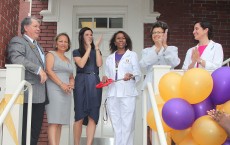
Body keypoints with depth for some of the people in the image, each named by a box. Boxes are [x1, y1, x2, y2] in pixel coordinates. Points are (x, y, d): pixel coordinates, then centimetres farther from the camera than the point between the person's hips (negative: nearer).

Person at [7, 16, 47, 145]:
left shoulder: (38, 46, 26)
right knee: (24, 132, -5)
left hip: (39, 95, 8)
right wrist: (38, 69, -22)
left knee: (35, 132, 9)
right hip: (27, 94, -8)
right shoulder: (18, 41, -2)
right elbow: (17, 58, -20)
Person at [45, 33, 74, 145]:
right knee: (53, 121, -13)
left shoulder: (68, 60, 24)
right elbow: (49, 71, -9)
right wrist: (61, 84, -17)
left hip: (66, 92, 6)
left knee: (60, 122, 3)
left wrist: (71, 84, 0)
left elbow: (71, 77, 23)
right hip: (54, 90, -6)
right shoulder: (51, 54, 5)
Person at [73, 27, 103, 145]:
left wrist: (96, 47, -1)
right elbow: (81, 64, -9)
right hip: (81, 83, -3)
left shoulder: (96, 51, 19)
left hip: (95, 84, 3)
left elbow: (99, 64, 0)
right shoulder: (77, 52, 10)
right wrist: (89, 48, -4)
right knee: (80, 116, -4)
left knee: (93, 116, -5)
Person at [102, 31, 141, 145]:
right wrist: (105, 78, -2)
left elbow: (138, 74, 3)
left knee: (127, 123, -9)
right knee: (116, 123, 3)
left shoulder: (132, 55, 11)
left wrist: (131, 75, -18)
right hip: (112, 94, 3)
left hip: (127, 93, -3)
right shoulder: (110, 58, 20)